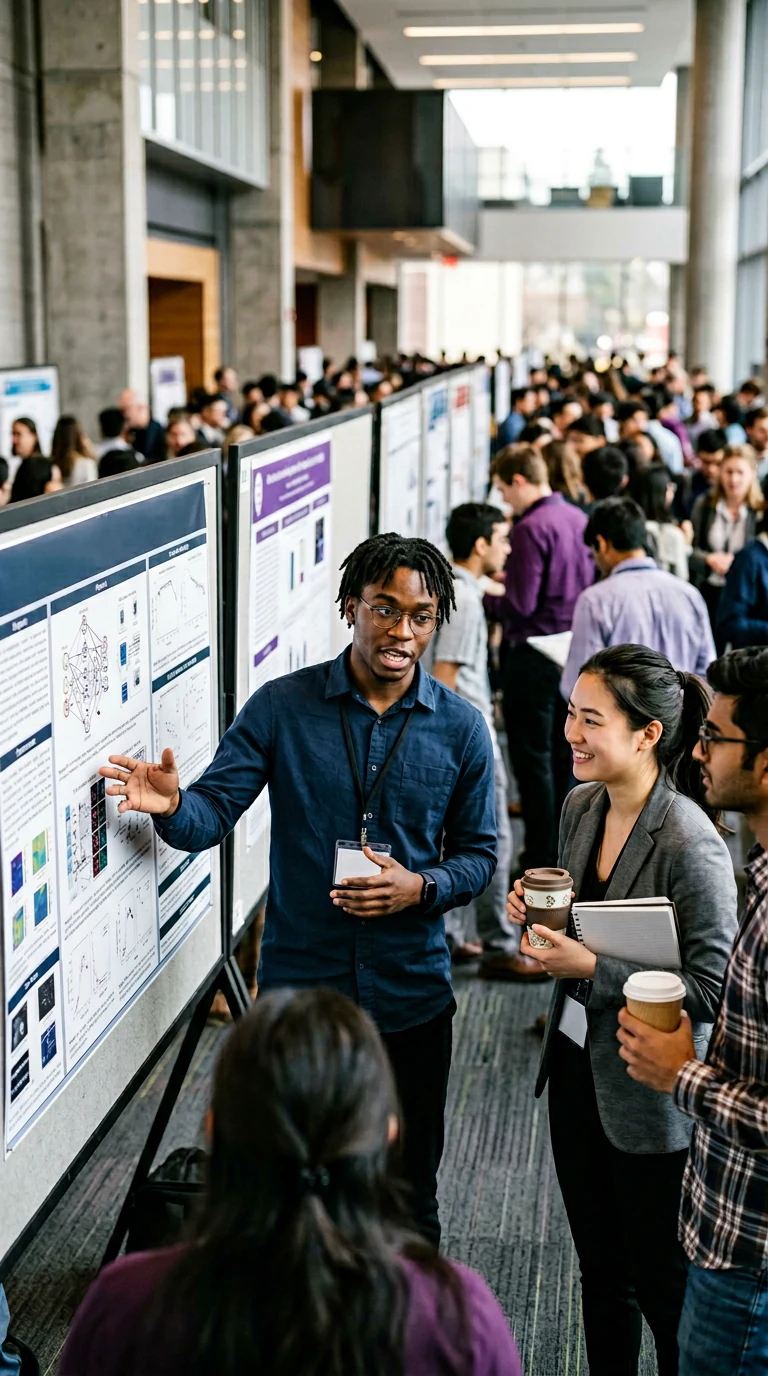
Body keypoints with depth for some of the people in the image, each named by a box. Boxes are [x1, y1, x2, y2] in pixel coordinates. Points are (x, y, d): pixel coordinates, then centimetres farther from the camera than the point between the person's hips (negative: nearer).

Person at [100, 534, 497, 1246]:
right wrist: (171, 806, -32)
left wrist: (420, 887, -16)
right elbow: (214, 810, -9)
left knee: (408, 1192, 17)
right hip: (296, 987, -1)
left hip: (411, 996, 1)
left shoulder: (460, 727, -2)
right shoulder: (282, 706, -6)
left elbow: (477, 853, 4)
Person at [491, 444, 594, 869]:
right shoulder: (578, 518, 7)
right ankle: (563, 851, 24)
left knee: (532, 758, 0)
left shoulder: (531, 528, -17)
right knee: (564, 754, 16)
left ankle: (540, 860, 4)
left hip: (534, 656, -8)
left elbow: (519, 605, -21)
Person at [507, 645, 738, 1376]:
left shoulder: (689, 843, -25)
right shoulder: (581, 806, -1)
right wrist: (540, 909, -5)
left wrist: (594, 968, -27)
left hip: (648, 1096, -7)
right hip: (576, 1067, 7)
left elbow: (709, 987, -24)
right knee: (599, 1268, 24)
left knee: (662, 1287, 12)